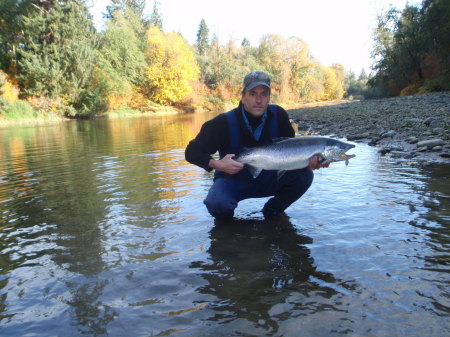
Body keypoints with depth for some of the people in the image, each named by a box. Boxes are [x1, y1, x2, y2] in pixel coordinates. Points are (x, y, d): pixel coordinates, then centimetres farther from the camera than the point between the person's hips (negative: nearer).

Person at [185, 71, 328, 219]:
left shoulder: (278, 115, -10)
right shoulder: (224, 123, -20)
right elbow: (192, 152, -15)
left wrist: (307, 160, -24)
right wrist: (217, 164, -33)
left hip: (267, 178, 3)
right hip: (232, 180, -3)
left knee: (304, 175, -19)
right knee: (217, 203, -35)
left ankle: (273, 210, 6)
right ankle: (226, 222, 5)